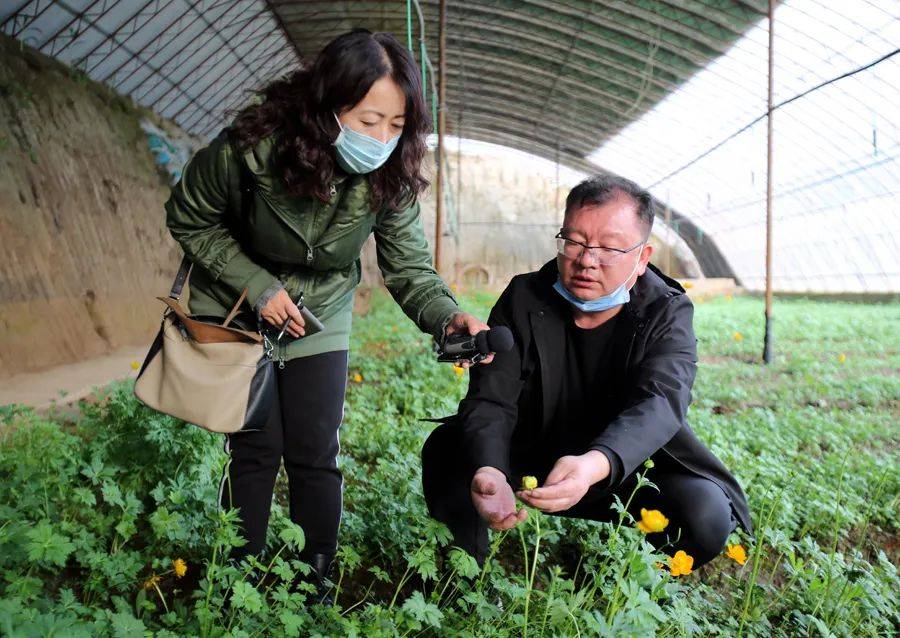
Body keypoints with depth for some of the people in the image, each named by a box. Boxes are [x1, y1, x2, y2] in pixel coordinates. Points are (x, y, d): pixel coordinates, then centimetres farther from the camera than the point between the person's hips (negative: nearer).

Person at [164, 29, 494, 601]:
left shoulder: (391, 177, -20)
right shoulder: (251, 147, -28)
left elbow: (410, 268, -17)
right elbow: (188, 219, -12)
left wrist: (448, 316, -38)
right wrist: (257, 285, -21)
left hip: (320, 317, 2)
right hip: (240, 311, -2)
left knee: (315, 454, -1)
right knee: (255, 450, 0)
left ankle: (316, 582, 19)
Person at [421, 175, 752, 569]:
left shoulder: (669, 314, -13)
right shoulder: (523, 299, -11)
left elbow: (659, 403, -33)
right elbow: (491, 400, -21)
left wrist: (595, 465, -56)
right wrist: (488, 473, -45)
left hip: (625, 472, 0)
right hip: (525, 466, 1)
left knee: (707, 516, -28)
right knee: (446, 452, -23)